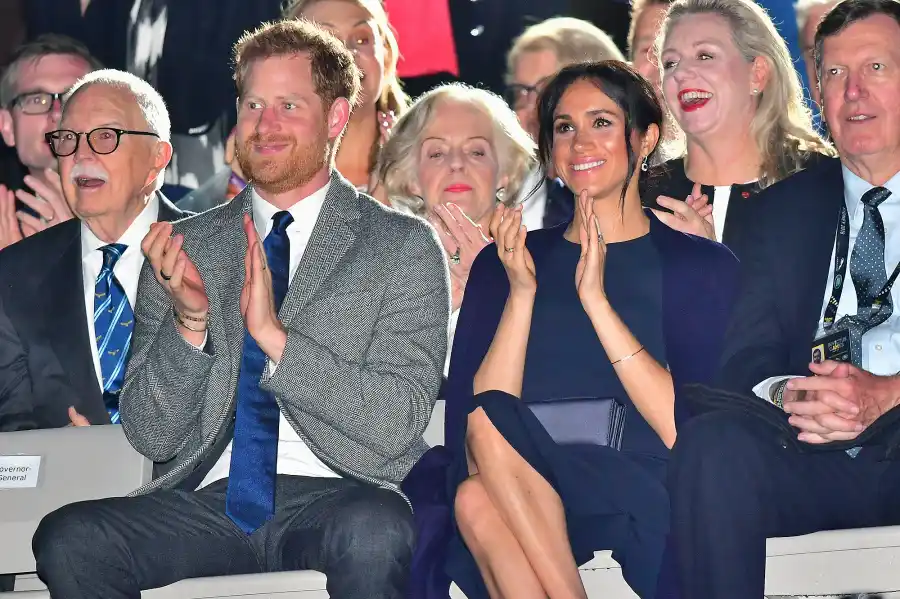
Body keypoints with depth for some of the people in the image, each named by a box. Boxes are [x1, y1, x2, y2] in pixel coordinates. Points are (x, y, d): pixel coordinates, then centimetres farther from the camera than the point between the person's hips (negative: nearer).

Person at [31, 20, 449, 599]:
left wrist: (275, 337, -16)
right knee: (67, 539, -25)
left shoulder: (404, 247, 6)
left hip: (336, 496, -3)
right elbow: (151, 437, 9)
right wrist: (191, 323, -8)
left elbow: (396, 428, -6)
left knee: (374, 529, -38)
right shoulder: (185, 247, 14)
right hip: (208, 500, 3)